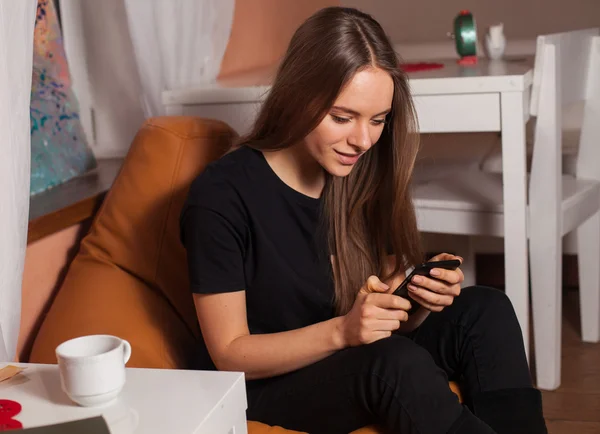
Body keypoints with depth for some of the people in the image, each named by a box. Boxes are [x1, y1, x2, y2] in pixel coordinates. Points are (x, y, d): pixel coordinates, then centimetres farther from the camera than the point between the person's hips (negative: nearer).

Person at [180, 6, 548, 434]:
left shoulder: (364, 179, -2)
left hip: (362, 366, 6)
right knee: (399, 363, -34)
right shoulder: (221, 195, -19)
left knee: (485, 311, -18)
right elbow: (229, 354, -16)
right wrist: (341, 331, -30)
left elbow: (390, 327, 5)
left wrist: (420, 299, -19)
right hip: (263, 391, -5)